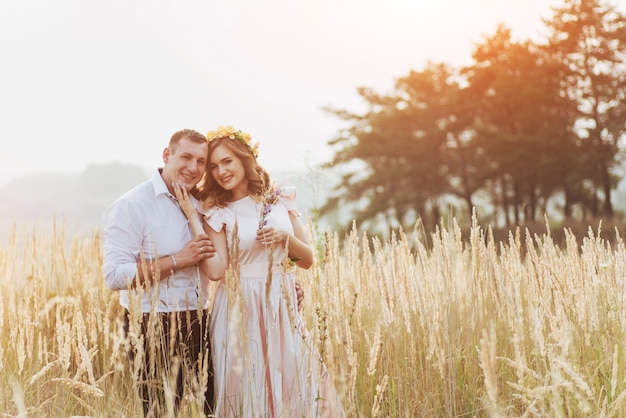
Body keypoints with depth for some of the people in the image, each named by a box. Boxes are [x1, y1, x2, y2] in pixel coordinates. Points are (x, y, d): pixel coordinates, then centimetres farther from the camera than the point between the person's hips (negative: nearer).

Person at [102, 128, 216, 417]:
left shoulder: (200, 206, 12)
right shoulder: (131, 206, -9)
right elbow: (115, 275, -19)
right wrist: (176, 260, -19)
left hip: (198, 323, 6)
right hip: (154, 329, -6)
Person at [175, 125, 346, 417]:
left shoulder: (281, 200, 6)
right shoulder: (216, 212, -1)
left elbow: (308, 259, 9)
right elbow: (216, 270, -15)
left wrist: (286, 237, -9)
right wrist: (193, 217, -12)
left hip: (282, 308, 2)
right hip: (241, 311, -2)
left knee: (295, 389, 4)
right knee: (248, 390, 1)